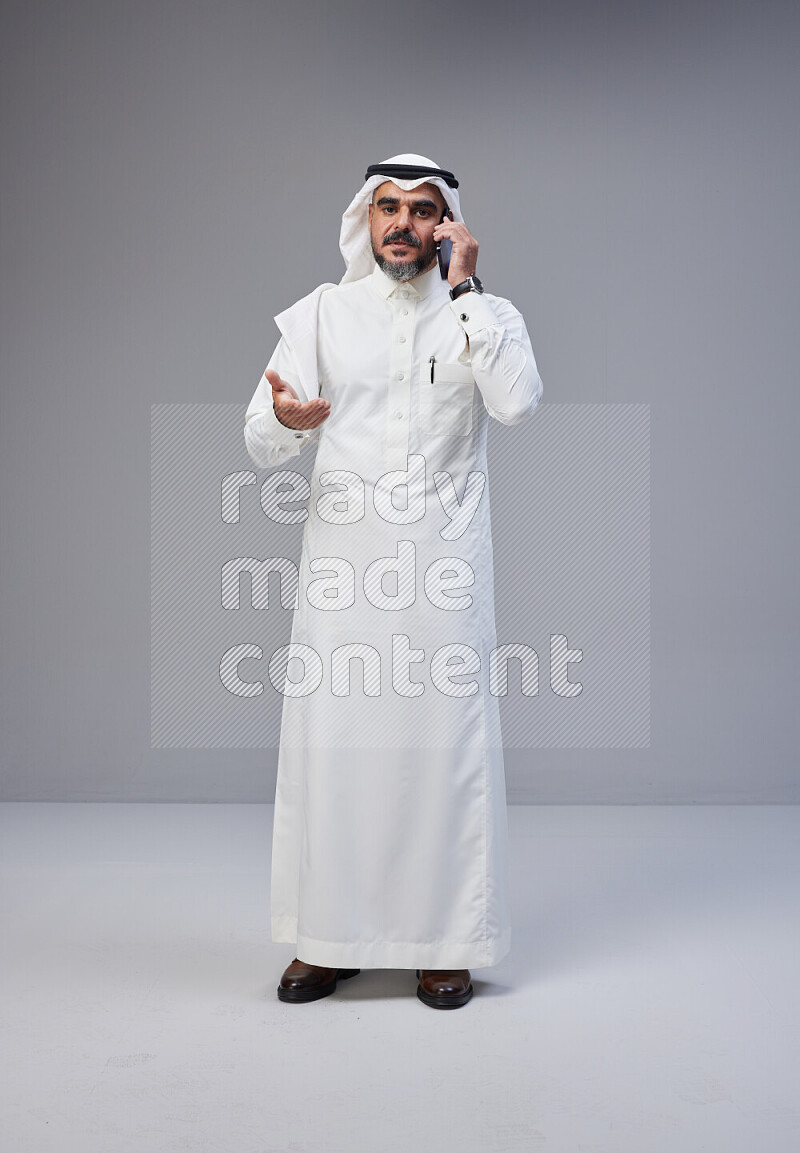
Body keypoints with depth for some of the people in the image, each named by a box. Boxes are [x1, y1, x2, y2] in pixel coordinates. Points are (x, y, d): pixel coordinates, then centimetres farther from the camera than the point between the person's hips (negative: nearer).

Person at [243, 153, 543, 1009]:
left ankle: (444, 940, 15)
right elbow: (260, 443, 1)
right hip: (342, 561, 1)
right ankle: (328, 936, 17)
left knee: (444, 742, 0)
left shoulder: (484, 315, 7)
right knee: (330, 741, 2)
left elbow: (517, 401, -15)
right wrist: (287, 419, -23)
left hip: (443, 562, -1)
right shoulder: (322, 313, 8)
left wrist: (462, 289, -10)